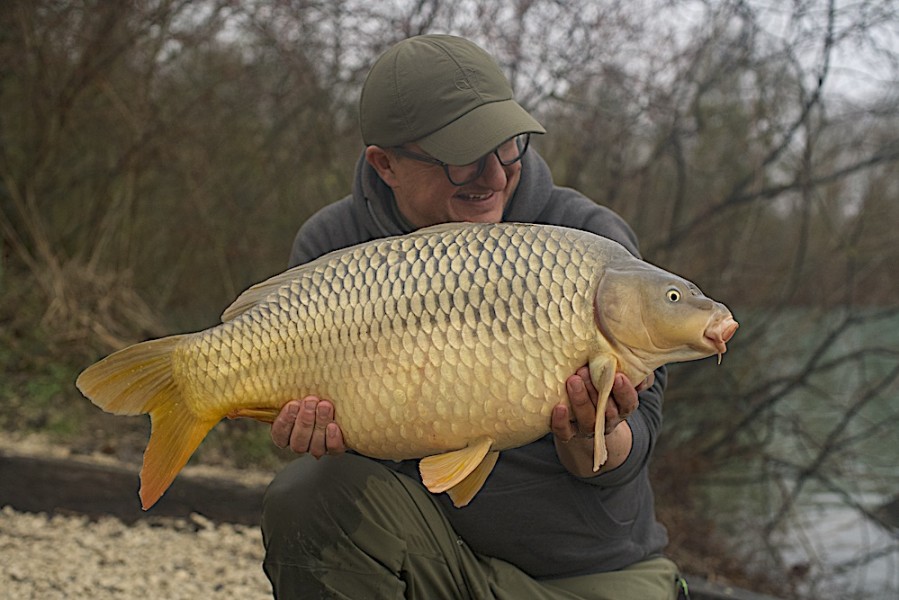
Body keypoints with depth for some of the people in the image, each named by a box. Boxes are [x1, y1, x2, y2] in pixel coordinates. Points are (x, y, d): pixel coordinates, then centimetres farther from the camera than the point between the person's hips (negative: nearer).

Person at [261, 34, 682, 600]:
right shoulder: (332, 250, -6)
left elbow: (623, 461, -10)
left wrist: (591, 439, -32)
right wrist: (319, 431, -25)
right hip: (421, 548, 1)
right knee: (307, 494, -24)